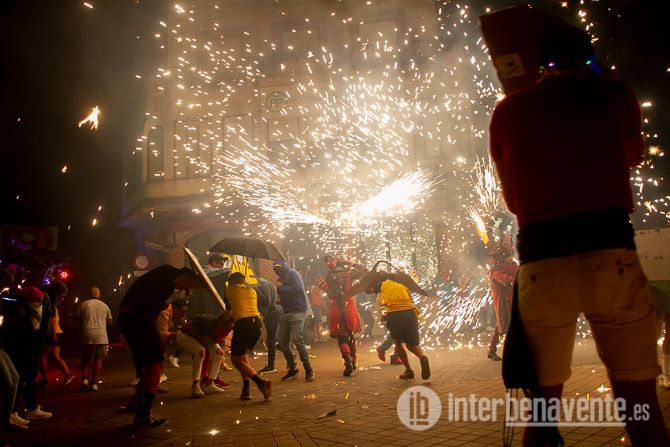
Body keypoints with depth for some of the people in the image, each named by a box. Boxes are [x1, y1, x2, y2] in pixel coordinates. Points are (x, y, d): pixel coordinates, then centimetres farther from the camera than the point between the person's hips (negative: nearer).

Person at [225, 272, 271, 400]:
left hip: (242, 324, -5)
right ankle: (246, 389, 12)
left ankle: (261, 382, -18)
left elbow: (227, 309, 24)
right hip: (256, 323, 5)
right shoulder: (252, 291, 22)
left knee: (236, 359, 4)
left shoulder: (229, 290, 13)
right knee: (243, 353, 24)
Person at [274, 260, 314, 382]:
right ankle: (292, 368, 17)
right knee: (282, 342, 4)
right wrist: (280, 300, 5)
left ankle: (308, 369, -9)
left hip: (297, 311, -9)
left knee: (296, 339, -19)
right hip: (286, 312, 9)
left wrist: (281, 287, -11)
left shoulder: (292, 273, -5)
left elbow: (298, 289, -19)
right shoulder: (281, 278, 20)